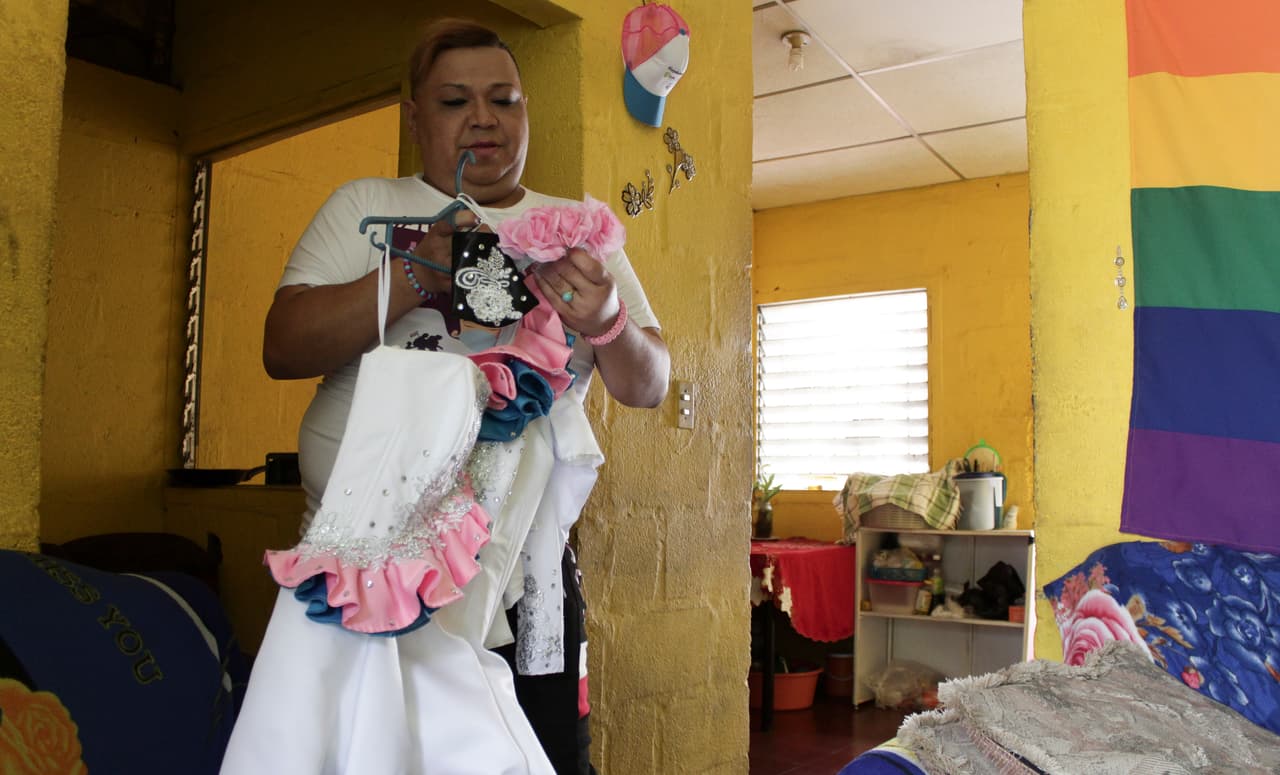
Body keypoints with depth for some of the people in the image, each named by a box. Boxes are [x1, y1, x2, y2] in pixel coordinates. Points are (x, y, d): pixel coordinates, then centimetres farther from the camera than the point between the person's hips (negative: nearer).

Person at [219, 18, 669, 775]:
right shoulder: (364, 206, 8)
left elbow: (648, 385, 6)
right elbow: (283, 347, -4)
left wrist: (607, 324, -17)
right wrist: (414, 274, -19)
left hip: (524, 555, 1)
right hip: (369, 538, 0)